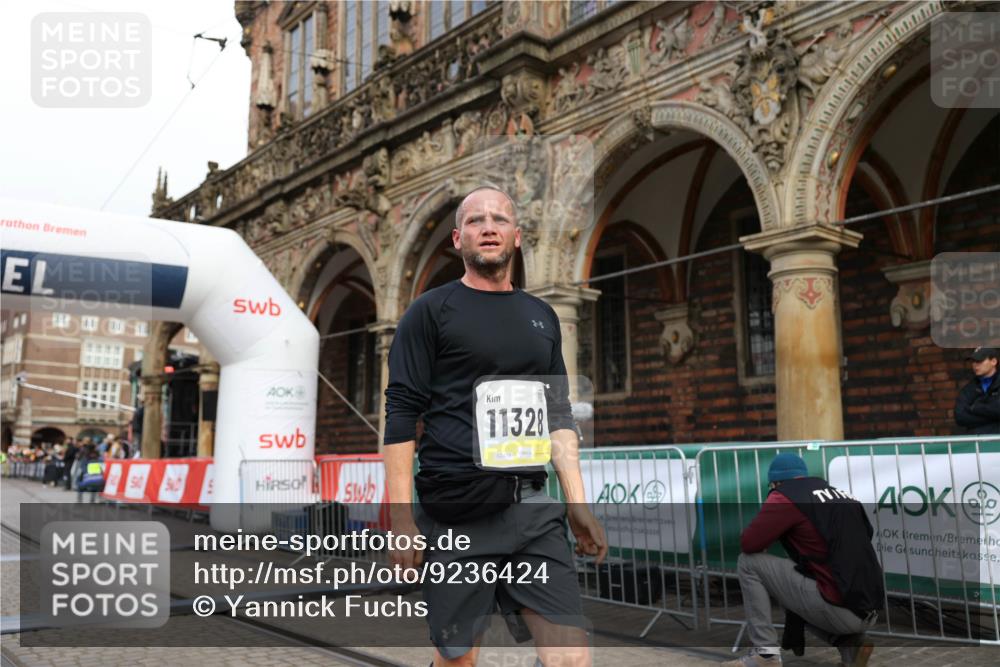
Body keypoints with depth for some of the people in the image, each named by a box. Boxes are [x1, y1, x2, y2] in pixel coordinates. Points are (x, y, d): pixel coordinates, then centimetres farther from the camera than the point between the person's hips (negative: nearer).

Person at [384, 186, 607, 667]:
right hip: (456, 514, -4)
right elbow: (400, 416, -6)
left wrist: (578, 504, 8)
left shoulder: (541, 316, 14)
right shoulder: (431, 312, 0)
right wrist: (401, 518, -13)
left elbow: (558, 416, 16)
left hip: (533, 510, 4)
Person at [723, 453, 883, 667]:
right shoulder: (842, 495, 18)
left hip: (839, 608, -8)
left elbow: (748, 544, -9)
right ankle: (850, 644, 13)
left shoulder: (785, 496, -3)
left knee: (749, 563, 2)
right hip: (869, 612, 8)